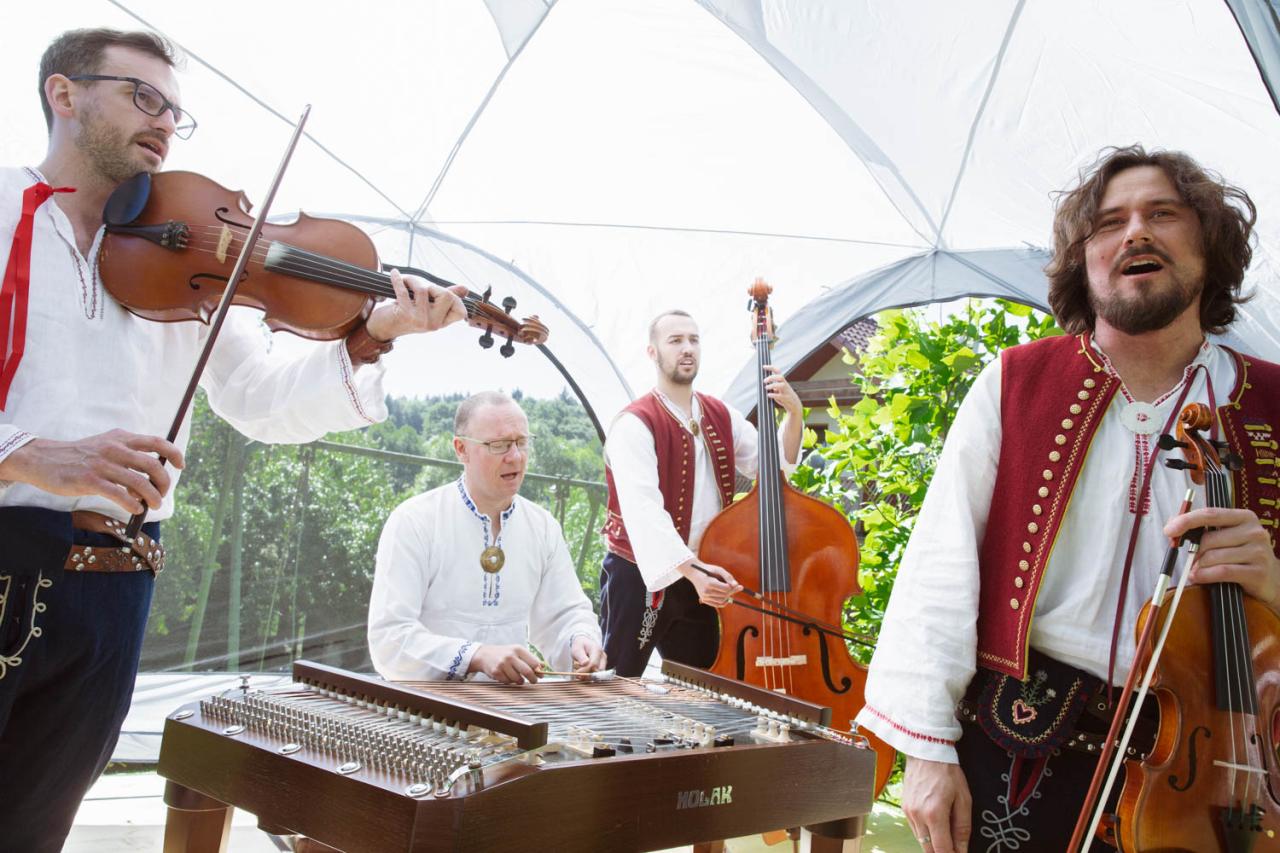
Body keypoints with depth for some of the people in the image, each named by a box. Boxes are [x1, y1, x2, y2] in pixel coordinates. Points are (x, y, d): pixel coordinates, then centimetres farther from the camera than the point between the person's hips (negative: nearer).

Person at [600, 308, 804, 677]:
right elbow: (643, 509, -28)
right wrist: (689, 569, -41)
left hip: (699, 580, 6)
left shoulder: (722, 417, 9)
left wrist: (794, 413, -10)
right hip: (639, 577, -6)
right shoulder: (635, 425, -15)